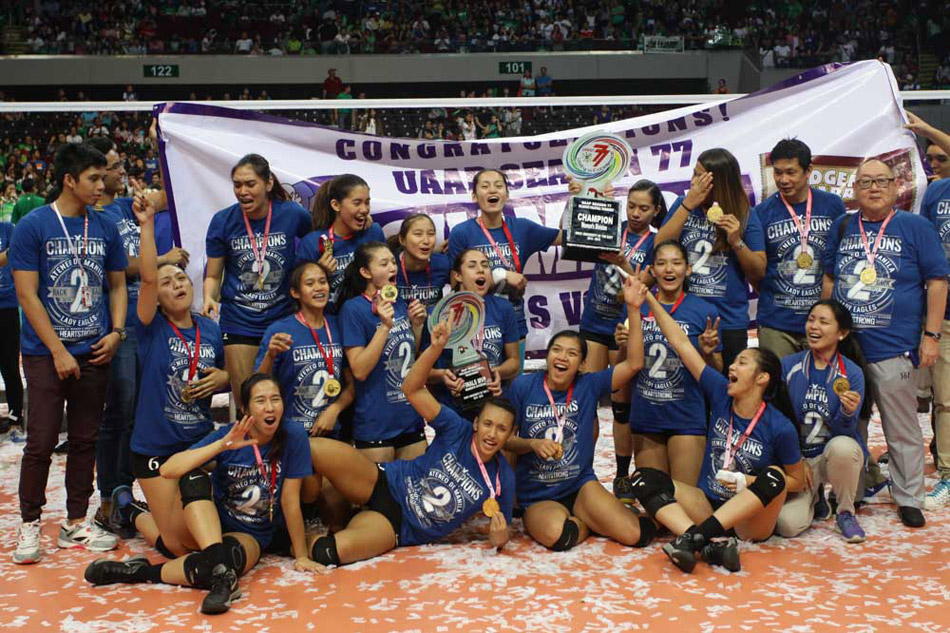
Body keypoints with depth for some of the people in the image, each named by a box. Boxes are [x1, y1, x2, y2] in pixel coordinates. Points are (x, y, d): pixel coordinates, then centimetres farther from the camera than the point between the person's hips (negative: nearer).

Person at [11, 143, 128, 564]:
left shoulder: (105, 229, 6)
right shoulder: (33, 226, -6)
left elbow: (117, 284, 15)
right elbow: (27, 295, -9)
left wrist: (116, 331, -1)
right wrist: (59, 352, -12)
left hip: (94, 353, 4)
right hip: (45, 353, -4)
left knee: (85, 440, 9)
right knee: (41, 441, -2)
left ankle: (76, 522, 20)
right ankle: (29, 524, 13)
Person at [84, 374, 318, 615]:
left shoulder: (293, 436, -15)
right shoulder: (227, 435, -14)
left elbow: (290, 500, -11)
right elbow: (168, 470, -25)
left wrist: (301, 555, -10)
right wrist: (222, 445, -34)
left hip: (258, 536, -2)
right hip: (216, 525, 2)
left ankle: (141, 571, -25)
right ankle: (219, 567, -43)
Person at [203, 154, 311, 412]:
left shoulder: (293, 214, -6)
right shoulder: (223, 221, -5)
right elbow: (213, 275, 2)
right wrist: (209, 300, -16)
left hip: (283, 319, 0)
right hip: (239, 322, 0)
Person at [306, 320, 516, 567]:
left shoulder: (503, 479, -7)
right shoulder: (458, 431, -8)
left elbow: (501, 533, 4)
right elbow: (412, 389, -12)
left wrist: (499, 536, -22)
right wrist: (436, 347, -27)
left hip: (400, 526, -1)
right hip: (387, 482, 1)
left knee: (327, 552, -32)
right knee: (309, 449, -27)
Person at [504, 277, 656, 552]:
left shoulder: (588, 386, -1)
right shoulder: (523, 386, -4)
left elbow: (633, 364, -11)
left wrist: (633, 309, -17)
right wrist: (533, 444, -18)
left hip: (581, 486, 2)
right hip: (537, 498, -1)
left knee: (635, 535, -19)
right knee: (557, 535, -35)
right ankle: (588, 523, -1)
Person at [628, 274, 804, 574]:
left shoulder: (779, 427, -11)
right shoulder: (721, 395, -2)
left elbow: (797, 481, 1)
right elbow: (681, 344, -5)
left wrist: (751, 482, -14)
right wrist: (648, 298, -7)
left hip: (749, 519, -3)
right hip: (708, 504, 4)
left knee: (773, 476, -32)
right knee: (643, 478, -18)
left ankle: (694, 536, -41)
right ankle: (712, 545, -40)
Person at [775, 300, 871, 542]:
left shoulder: (852, 373, -8)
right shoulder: (788, 365, -3)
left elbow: (845, 430, -12)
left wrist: (848, 412, -33)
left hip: (837, 454, -1)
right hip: (797, 455, 1)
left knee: (842, 446, -39)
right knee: (787, 524, -23)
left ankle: (846, 513, -9)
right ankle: (815, 498, 16)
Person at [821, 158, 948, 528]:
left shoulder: (915, 227, 0)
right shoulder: (842, 227, 10)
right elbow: (829, 279, 16)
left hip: (894, 349, -4)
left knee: (902, 431, 4)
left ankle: (909, 499, 16)